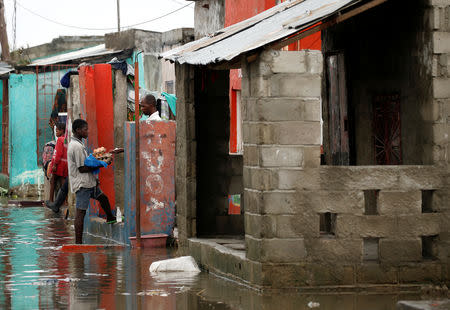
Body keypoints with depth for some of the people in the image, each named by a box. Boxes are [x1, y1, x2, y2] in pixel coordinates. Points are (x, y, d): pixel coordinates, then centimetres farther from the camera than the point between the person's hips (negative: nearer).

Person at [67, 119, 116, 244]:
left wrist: (94, 178, 14)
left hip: (87, 182, 10)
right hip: (82, 184, -10)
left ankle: (110, 218, 50)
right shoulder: (77, 147, -19)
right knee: (81, 212, -9)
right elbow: (82, 168, -20)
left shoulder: (76, 144, 14)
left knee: (103, 197, 27)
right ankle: (78, 242, -9)